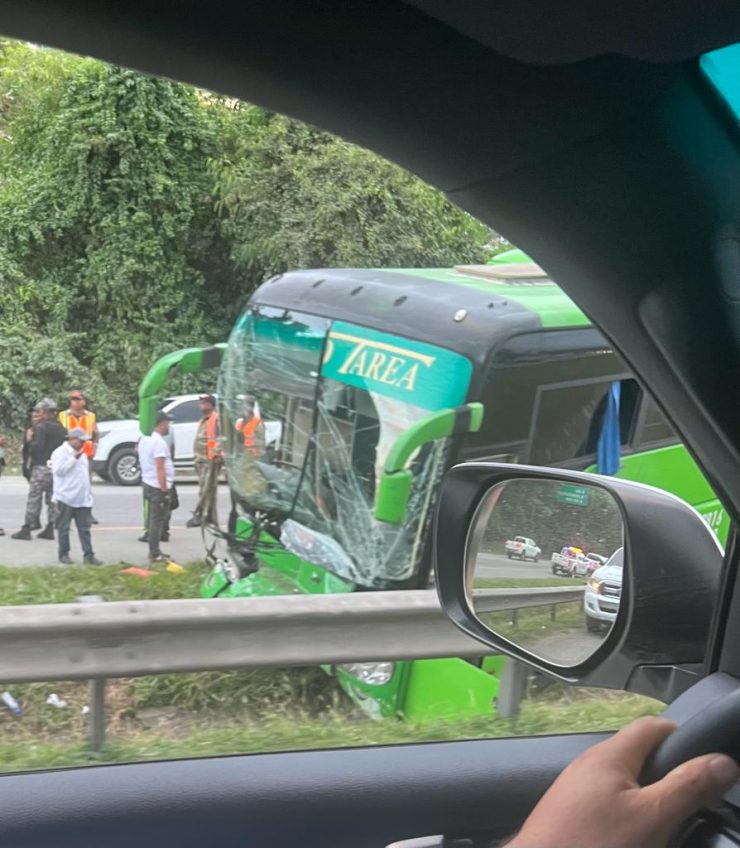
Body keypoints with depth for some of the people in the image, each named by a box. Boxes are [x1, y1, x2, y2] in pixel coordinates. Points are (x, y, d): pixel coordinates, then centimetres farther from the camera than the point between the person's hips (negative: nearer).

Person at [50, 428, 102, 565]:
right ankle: (64, 554, 11)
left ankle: (88, 555, 1)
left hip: (83, 499, 7)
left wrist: (89, 492, 20)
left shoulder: (81, 453, 18)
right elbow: (59, 470, -19)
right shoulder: (60, 452, -7)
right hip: (66, 498, -7)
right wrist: (74, 458, -19)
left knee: (84, 528, 3)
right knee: (64, 528, 3)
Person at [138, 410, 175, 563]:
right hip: (158, 487, -10)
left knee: (153, 519, 15)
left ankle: (154, 551, 22)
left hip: (147, 483, 10)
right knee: (157, 520, -6)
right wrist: (164, 489, -21)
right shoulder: (159, 442, -18)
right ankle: (155, 554, -5)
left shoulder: (144, 439, 12)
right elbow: (160, 468, -22)